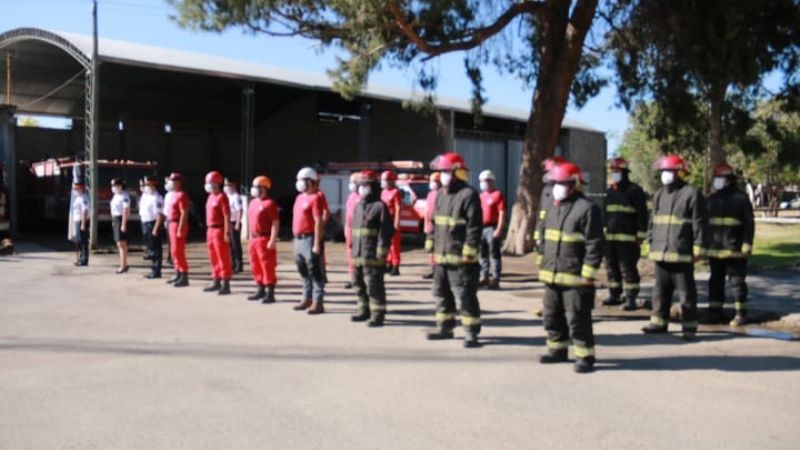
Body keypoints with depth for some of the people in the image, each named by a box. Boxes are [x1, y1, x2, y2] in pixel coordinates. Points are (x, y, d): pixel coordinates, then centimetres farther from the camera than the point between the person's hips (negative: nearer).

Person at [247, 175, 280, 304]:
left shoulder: (269, 203, -12)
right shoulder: (253, 202, 15)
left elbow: (275, 223, -16)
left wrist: (273, 240, -20)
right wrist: (250, 237, 19)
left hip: (265, 239, -9)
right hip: (253, 239, 9)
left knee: (268, 267, -4)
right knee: (256, 266, 15)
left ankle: (270, 294, 1)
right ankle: (260, 290, 28)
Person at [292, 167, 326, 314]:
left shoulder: (315, 198, -12)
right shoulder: (299, 198, 16)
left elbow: (319, 222, -17)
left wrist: (317, 244, -21)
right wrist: (296, 239, 18)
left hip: (310, 239, -9)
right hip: (298, 239, 9)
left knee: (315, 272, -5)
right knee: (304, 272, 15)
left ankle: (318, 302, -1)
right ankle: (307, 299, 25)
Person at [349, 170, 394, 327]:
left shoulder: (380, 206, -9)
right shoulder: (358, 206, 17)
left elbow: (386, 231, -14)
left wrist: (381, 252, -18)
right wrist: (353, 248, 17)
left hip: (373, 256, -8)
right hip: (358, 255, 8)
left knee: (374, 286, -5)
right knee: (359, 284, 16)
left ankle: (378, 314, 3)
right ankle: (364, 310, 30)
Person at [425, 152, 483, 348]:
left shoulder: (468, 195, -12)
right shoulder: (441, 195, 13)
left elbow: (474, 227, -16)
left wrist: (469, 253, -19)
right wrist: (431, 245, 15)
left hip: (460, 258, -9)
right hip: (441, 257, 9)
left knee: (466, 296, -3)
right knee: (441, 293, 17)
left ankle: (471, 333, 5)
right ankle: (445, 328, 31)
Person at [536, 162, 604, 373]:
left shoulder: (587, 209, -12)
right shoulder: (553, 207, 13)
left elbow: (595, 244, -15)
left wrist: (588, 273, -17)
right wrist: (543, 264, 17)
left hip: (575, 277, -8)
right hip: (551, 275, 8)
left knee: (578, 319, -2)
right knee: (552, 316, 17)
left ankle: (585, 356, 11)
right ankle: (557, 349, 32)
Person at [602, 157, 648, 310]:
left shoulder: (634, 190, -4)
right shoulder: (609, 191, 16)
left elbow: (642, 215, -7)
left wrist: (640, 236, -11)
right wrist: (604, 232, 19)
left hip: (627, 239, -7)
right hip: (610, 237, 7)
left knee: (628, 268, -6)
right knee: (611, 267, 12)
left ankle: (631, 298, -1)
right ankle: (614, 295, 23)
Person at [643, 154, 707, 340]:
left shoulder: (691, 194, -6)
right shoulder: (659, 195, 15)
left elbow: (699, 224, -8)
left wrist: (698, 248, -10)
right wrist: (651, 243, 16)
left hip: (682, 253, -6)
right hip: (661, 253, 7)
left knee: (686, 291, 1)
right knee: (660, 290, 14)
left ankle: (690, 326, 8)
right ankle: (659, 322, 24)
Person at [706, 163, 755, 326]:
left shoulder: (741, 198, -3)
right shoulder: (711, 200, 12)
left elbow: (749, 224, -6)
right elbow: (704, 224, 16)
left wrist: (746, 246, -12)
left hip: (735, 251, -5)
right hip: (714, 250, 5)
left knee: (737, 282, 1)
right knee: (715, 282, 11)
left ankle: (741, 314, 10)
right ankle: (715, 312, 20)